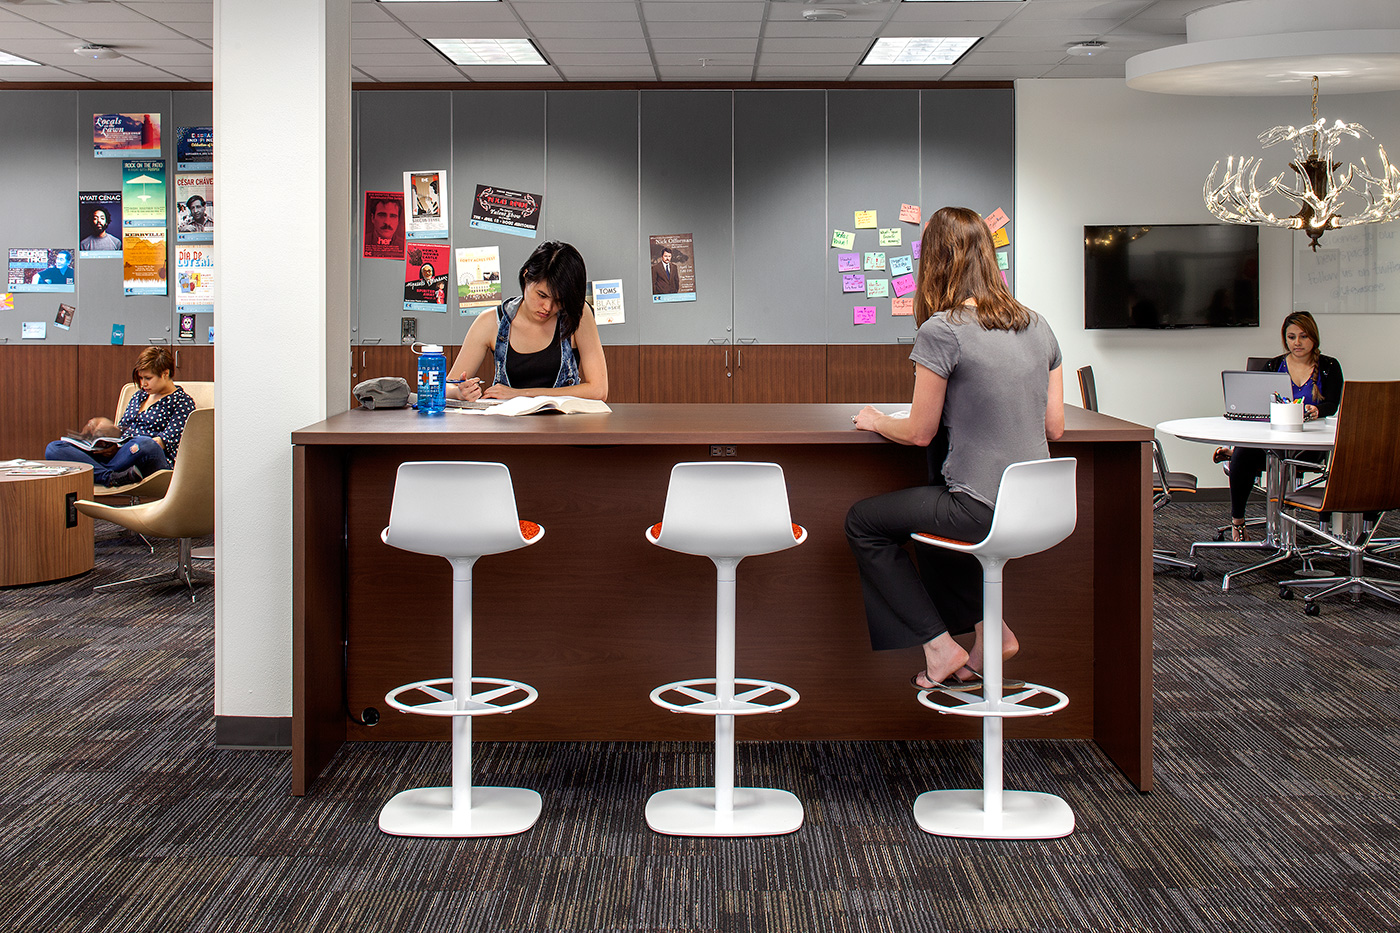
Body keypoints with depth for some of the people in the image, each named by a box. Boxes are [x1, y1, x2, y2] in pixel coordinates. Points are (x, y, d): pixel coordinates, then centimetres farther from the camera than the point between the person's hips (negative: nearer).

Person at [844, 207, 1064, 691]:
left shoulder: (941, 331, -15)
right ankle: (985, 626, 20)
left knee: (862, 523, 15)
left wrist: (875, 420, 13)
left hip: (982, 510, -7)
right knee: (937, 502, 34)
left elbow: (920, 433, -7)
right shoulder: (1038, 326, 6)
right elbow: (1054, 427, 11)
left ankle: (940, 646, 11)